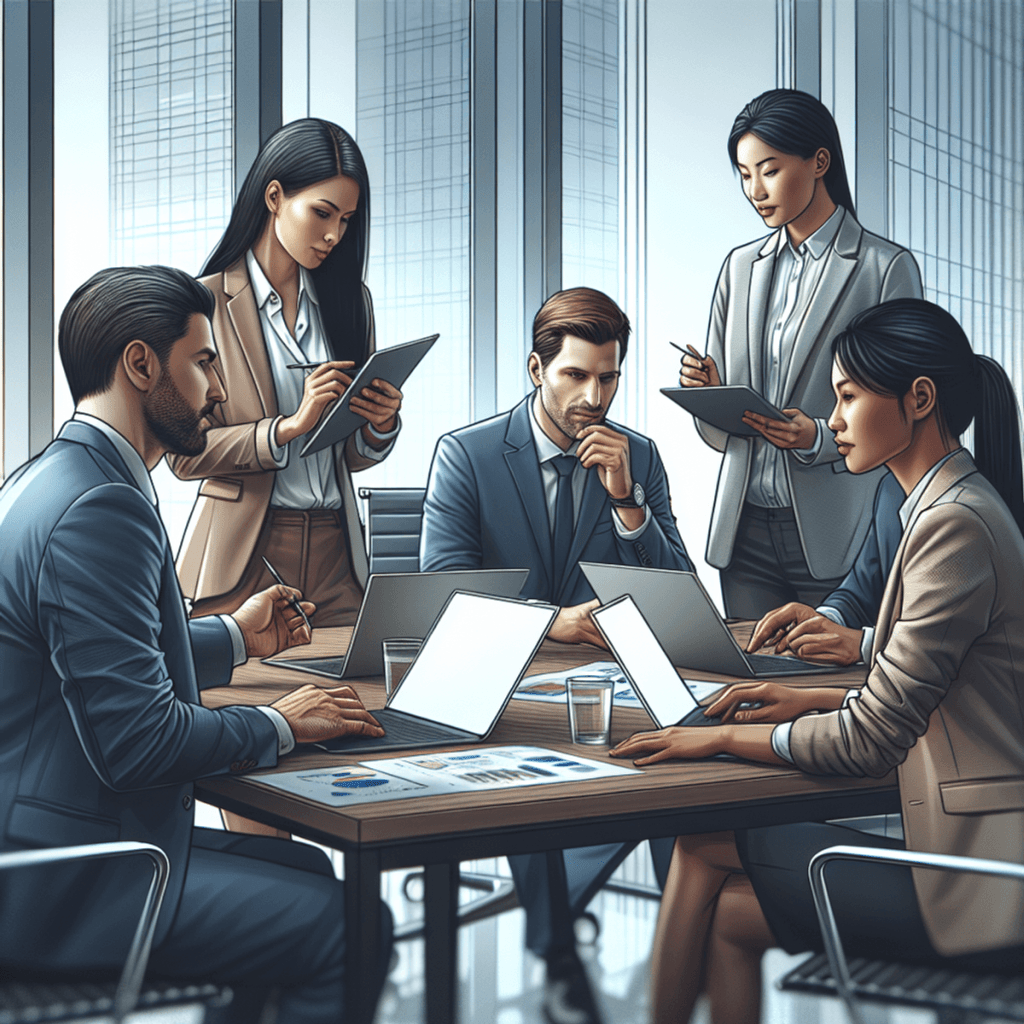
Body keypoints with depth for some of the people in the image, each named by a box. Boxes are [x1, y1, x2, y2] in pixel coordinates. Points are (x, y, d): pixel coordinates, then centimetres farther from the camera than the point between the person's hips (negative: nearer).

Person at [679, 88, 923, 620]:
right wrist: (707, 391, -6)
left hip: (834, 536, -4)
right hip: (744, 531, 4)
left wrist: (820, 437, -20)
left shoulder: (887, 268, -1)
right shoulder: (740, 266, 14)